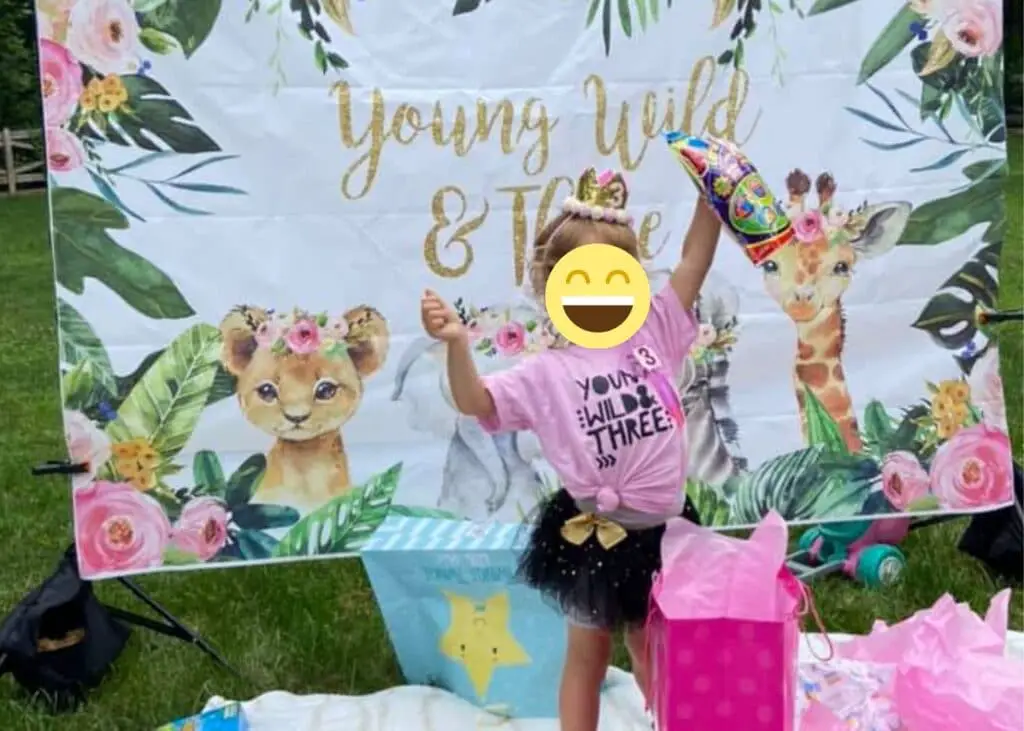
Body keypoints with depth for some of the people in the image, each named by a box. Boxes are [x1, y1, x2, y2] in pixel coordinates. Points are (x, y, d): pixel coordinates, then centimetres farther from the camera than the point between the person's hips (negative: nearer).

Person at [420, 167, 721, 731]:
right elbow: (474, 402, -19)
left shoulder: (655, 332, -1)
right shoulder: (548, 373, -10)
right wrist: (457, 344, -36)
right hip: (593, 534, -3)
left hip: (658, 529, 3)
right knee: (588, 653, 14)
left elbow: (695, 260, -4)